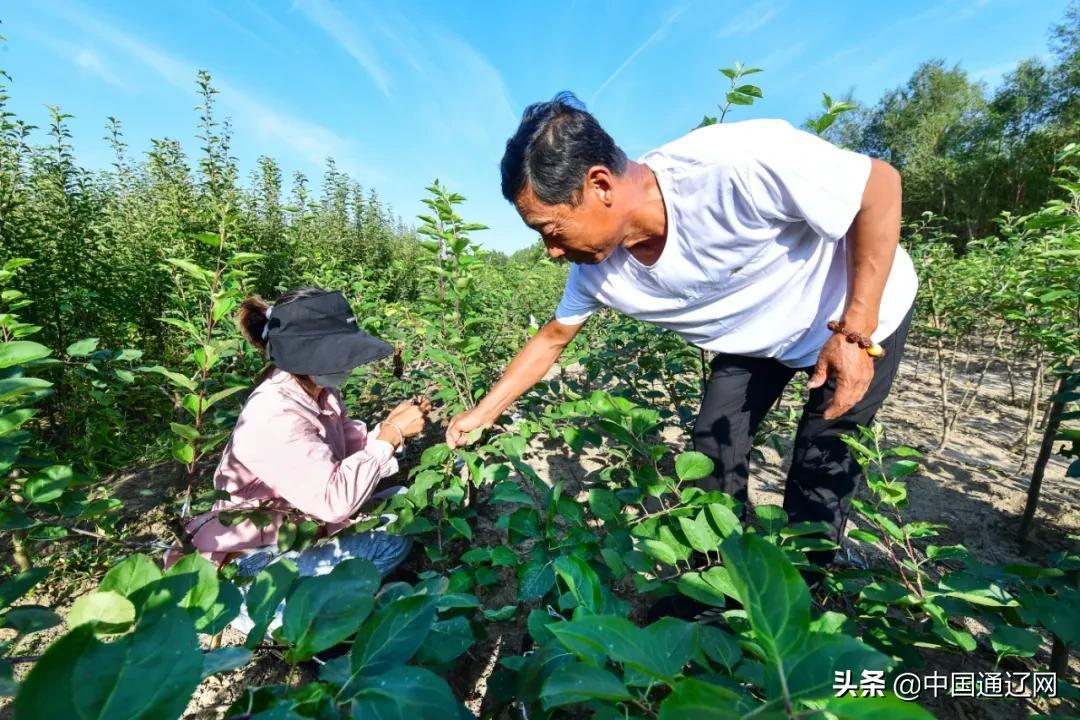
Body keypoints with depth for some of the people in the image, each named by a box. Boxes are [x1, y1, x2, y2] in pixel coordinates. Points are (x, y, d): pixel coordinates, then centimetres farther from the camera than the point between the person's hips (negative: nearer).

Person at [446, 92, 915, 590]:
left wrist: (854, 332, -26)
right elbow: (552, 338, -3)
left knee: (819, 479, -1)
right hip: (754, 338, 4)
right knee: (713, 459, 3)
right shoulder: (595, 267, -20)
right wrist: (482, 414, -2)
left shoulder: (740, 163, -39)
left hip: (861, 315, -4)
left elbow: (881, 185, -24)